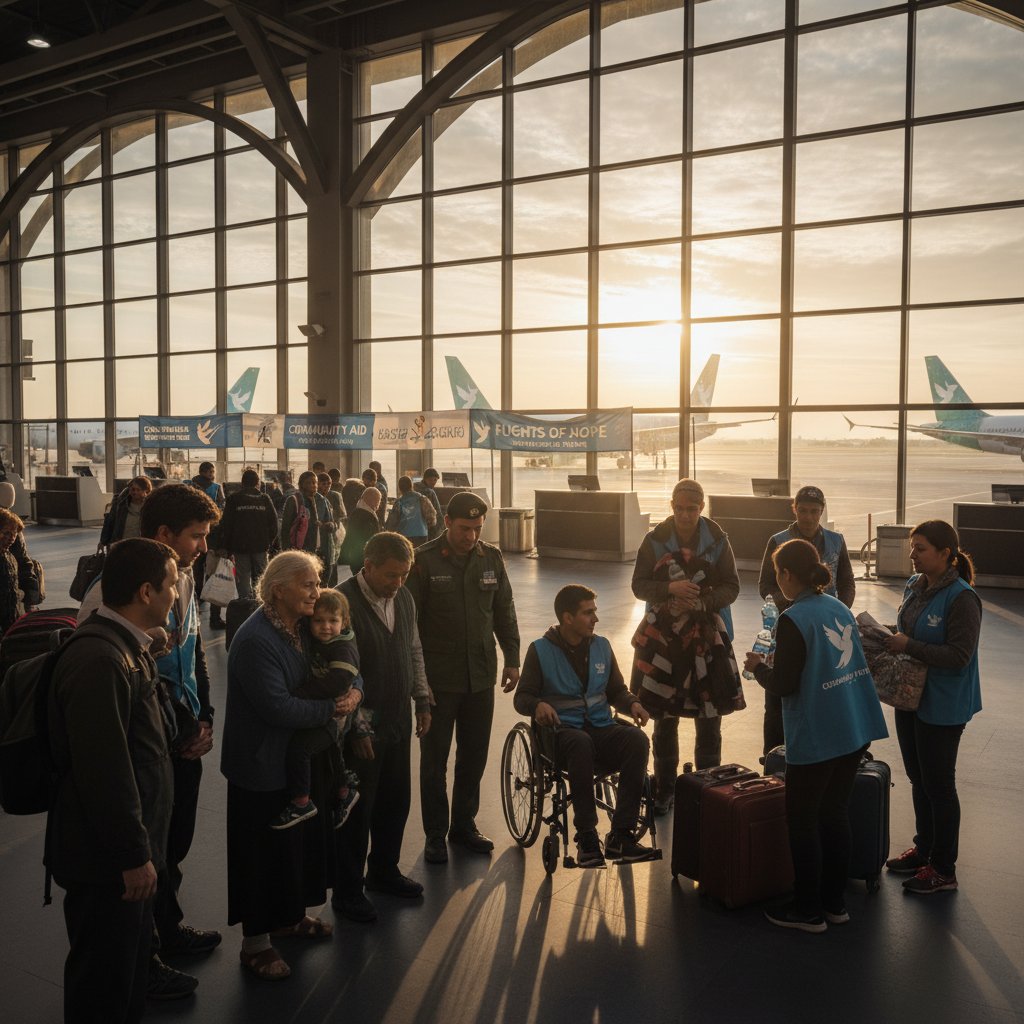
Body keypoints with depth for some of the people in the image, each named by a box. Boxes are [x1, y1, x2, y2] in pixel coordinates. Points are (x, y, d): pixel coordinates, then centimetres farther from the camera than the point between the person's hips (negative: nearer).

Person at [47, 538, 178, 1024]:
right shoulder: (99, 660, -27)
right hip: (106, 858, -10)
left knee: (132, 962, 24)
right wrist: (133, 856, -20)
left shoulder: (127, 648, 6)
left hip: (130, 845, 10)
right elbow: (104, 772, -28)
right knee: (103, 985, 9)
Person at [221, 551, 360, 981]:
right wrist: (332, 708, -19)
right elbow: (278, 707, -28)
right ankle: (255, 942, 23)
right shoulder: (255, 639, -25)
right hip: (264, 767, -8)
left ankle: (289, 917, 41)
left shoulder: (301, 628, 3)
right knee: (265, 850, 5)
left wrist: (349, 694, -12)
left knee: (303, 837, 20)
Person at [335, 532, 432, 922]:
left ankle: (383, 871, 39)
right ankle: (347, 892, 23)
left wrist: (422, 701, 12)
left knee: (396, 801, 18)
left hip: (398, 721, 7)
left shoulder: (403, 598, 4)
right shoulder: (343, 602, -20)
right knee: (357, 810, 5)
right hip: (362, 725, -7)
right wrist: (357, 726, -18)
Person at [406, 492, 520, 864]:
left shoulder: (491, 558, 4)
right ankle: (435, 834, 20)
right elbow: (408, 619, -9)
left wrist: (512, 659, 9)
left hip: (481, 676, 4)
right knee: (435, 759, 7)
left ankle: (464, 823, 30)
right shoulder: (424, 560, -10)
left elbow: (504, 612, 12)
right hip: (439, 678, -4)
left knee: (474, 755, 13)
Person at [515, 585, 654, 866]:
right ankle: (586, 837, -30)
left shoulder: (601, 646, 14)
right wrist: (538, 705, -21)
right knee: (581, 743, -40)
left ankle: (620, 836, -27)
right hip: (563, 731, -4)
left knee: (638, 740, -29)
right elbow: (522, 697, 2)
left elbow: (616, 690, 22)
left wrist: (632, 703, 0)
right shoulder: (541, 650, 2)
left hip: (601, 728, 4)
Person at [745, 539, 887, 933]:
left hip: (816, 736, -8)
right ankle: (834, 903, 27)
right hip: (855, 729, 8)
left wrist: (757, 667, 2)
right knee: (836, 814, 17)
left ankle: (809, 911, 16)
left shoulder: (793, 619, -17)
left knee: (802, 821, 6)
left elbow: (783, 685, -17)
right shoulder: (840, 609, 7)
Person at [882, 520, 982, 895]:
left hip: (943, 706, -8)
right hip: (911, 696, 8)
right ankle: (923, 849, 37)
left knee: (938, 784, 4)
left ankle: (943, 870, 19)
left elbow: (959, 657, -24)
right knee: (918, 779, 20)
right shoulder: (915, 585, 3)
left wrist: (909, 646, -23)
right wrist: (891, 643, -4)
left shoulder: (961, 598, -21)